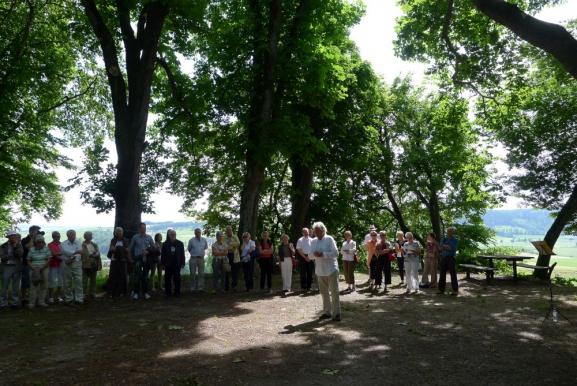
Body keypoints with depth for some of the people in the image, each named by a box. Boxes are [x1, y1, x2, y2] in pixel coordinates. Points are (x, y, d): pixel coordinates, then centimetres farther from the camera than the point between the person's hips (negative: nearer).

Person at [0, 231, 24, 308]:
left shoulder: (19, 245, 5)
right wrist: (13, 255, -12)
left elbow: (20, 254, -9)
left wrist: (16, 246, -14)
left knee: (16, 286, 7)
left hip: (17, 267, 1)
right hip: (6, 267, -1)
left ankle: (15, 302, 15)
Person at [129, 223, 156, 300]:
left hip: (146, 258, 2)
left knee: (145, 276, 7)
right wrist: (132, 257, 10)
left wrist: (148, 251, -7)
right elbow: (131, 248, 12)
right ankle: (135, 292, 0)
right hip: (138, 258, -2)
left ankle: (145, 292, 14)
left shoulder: (149, 237, 5)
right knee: (137, 276, -8)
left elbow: (154, 247, 8)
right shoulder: (135, 237, 2)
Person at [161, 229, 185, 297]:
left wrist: (182, 263, -1)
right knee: (167, 279, 5)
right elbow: (162, 254, 3)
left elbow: (182, 254, 4)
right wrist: (163, 263, -2)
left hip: (177, 264, -1)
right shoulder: (165, 244, 4)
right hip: (168, 265, 1)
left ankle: (177, 292, 11)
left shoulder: (180, 243, 4)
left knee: (177, 279, 2)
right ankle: (168, 292, 13)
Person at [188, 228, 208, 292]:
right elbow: (189, 249, 10)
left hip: (201, 258, 2)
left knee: (201, 274, 3)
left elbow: (206, 248, 20)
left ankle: (200, 287, 8)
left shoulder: (204, 240, 5)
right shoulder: (191, 240, -1)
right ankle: (192, 287, 8)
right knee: (193, 274, 1)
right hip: (193, 259, -2)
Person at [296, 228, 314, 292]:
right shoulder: (300, 240, -1)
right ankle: (303, 287, 6)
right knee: (303, 273, -1)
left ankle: (309, 286, 15)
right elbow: (299, 250, -5)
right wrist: (305, 257, -12)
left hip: (311, 258, 3)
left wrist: (313, 257, -5)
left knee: (310, 273, 6)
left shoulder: (311, 240, 7)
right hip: (303, 257, -3)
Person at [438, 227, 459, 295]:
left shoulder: (455, 240, -1)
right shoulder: (444, 239, 13)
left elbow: (451, 248, -15)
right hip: (443, 258, 5)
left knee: (453, 274, -3)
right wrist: (447, 247, -11)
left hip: (451, 258, -5)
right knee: (442, 274, 6)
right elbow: (441, 248, 4)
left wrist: (444, 246, -6)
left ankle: (455, 290, 3)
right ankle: (441, 289, 12)